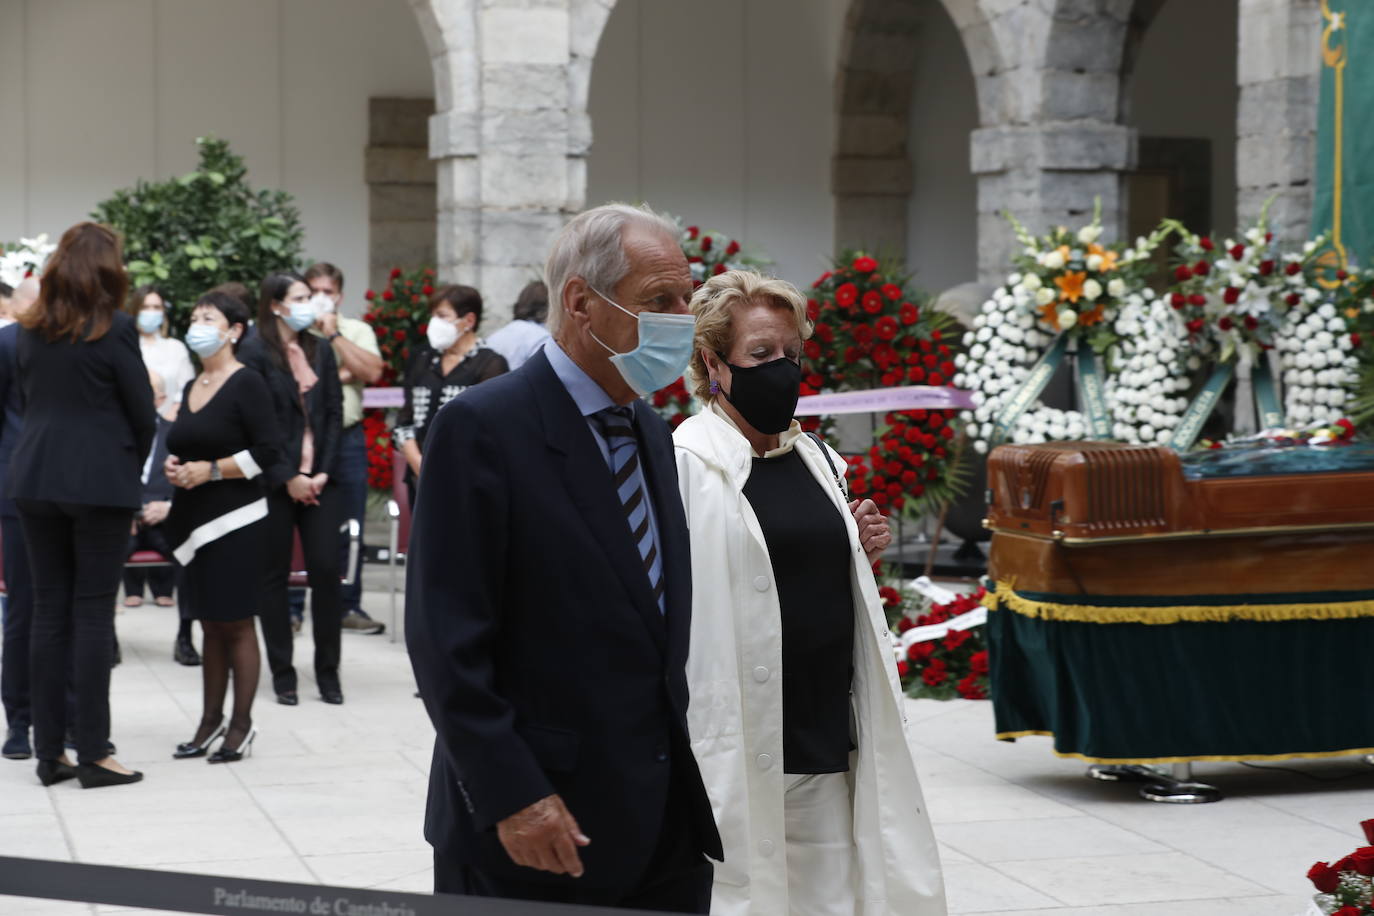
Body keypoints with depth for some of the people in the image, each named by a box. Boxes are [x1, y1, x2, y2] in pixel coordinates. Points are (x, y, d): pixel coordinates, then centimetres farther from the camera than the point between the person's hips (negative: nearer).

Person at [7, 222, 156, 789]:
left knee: (48, 610, 9)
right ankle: (92, 754, 0)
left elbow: (26, 400, 12)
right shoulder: (114, 330, -9)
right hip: (101, 482, -5)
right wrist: (132, 467, 12)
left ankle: (49, 752, 10)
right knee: (93, 613, -1)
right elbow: (143, 413, -4)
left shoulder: (30, 332, 7)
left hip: (35, 480, 5)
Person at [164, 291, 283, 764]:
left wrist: (211, 470, -15)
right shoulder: (191, 388, 15)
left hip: (236, 520, -7)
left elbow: (266, 452, -13)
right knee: (209, 623, 10)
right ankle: (210, 719, 16)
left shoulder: (247, 384, -8)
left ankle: (241, 725, 3)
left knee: (236, 623, -3)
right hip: (195, 520, 7)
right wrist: (173, 465, 4)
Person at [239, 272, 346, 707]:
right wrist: (289, 478, -11)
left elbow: (335, 412, 9)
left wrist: (323, 473, -2)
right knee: (274, 575, 3)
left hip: (320, 480, 4)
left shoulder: (320, 350, 12)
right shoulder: (255, 352, -4)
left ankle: (328, 672, 7)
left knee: (326, 570, -1)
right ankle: (282, 674, 11)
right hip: (276, 482, -4)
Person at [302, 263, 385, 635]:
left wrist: (334, 335, -7)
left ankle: (349, 606, 10)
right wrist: (340, 375, -10)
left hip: (347, 437, 2)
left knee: (349, 527, 3)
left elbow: (371, 372, -6)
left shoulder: (357, 331, 11)